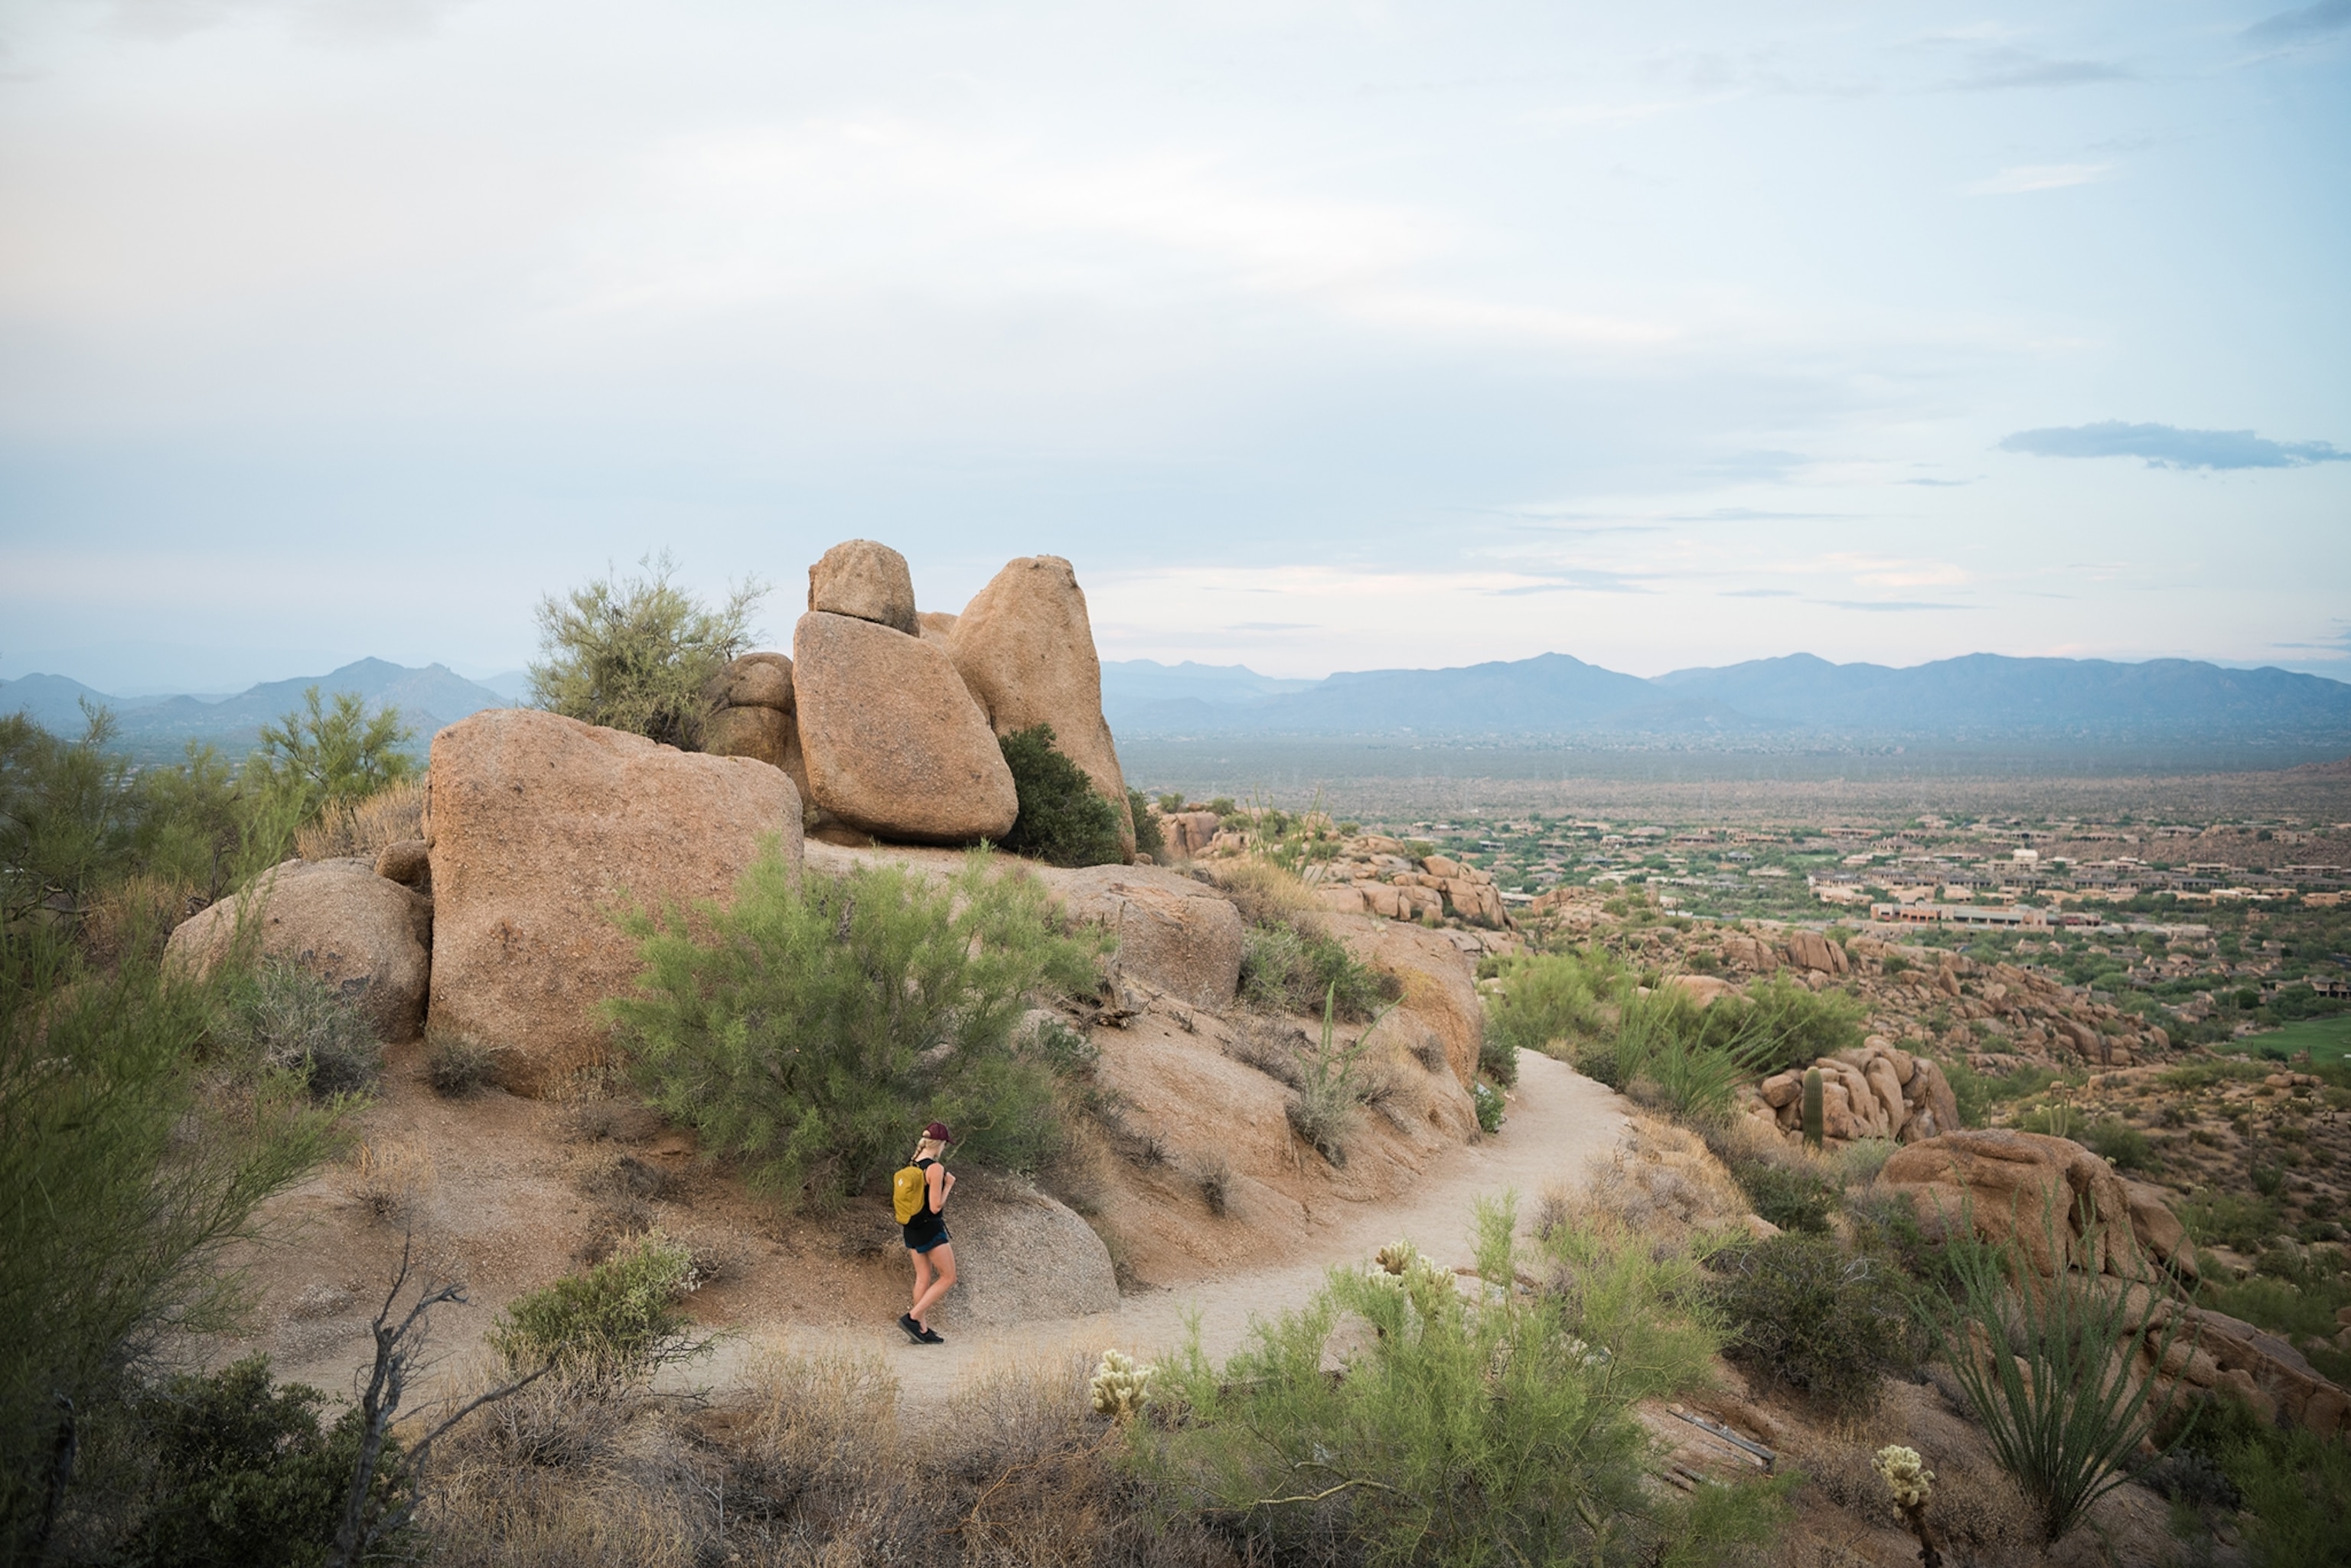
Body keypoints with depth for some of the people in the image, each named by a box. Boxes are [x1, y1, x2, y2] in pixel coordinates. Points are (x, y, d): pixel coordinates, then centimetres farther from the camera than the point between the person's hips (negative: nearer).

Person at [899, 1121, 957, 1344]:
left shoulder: (912, 1166, 7)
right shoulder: (936, 1169, -19)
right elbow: (935, 1207, -19)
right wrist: (949, 1185, -8)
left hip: (912, 1228, 8)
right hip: (931, 1229, -8)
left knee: (923, 1278, 13)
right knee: (948, 1278, 2)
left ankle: (922, 1329, 15)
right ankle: (913, 1318, -5)